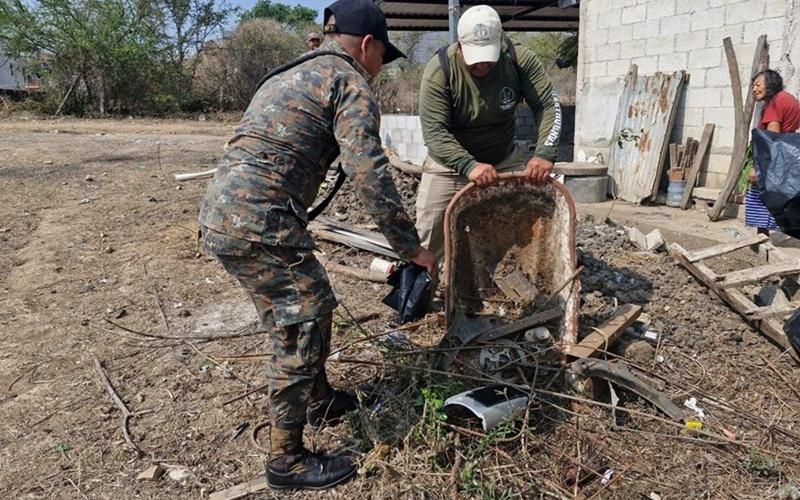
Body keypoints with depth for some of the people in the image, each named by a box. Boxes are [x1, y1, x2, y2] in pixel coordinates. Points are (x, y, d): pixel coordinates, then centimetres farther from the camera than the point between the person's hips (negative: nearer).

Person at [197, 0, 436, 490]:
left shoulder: (292, 75, 26)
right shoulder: (351, 84, -3)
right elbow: (371, 176, -13)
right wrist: (412, 247, -6)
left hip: (219, 216, 10)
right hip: (259, 222, -10)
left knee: (310, 306, 21)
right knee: (301, 326, 0)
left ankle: (320, 400, 39)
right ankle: (288, 460, 12)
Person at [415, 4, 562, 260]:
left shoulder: (520, 59, -17)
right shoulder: (439, 69, -24)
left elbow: (548, 106, -16)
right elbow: (433, 132, -28)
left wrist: (545, 153, -34)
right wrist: (469, 166, -44)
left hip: (505, 158, 3)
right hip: (450, 162, -2)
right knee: (428, 235, -5)